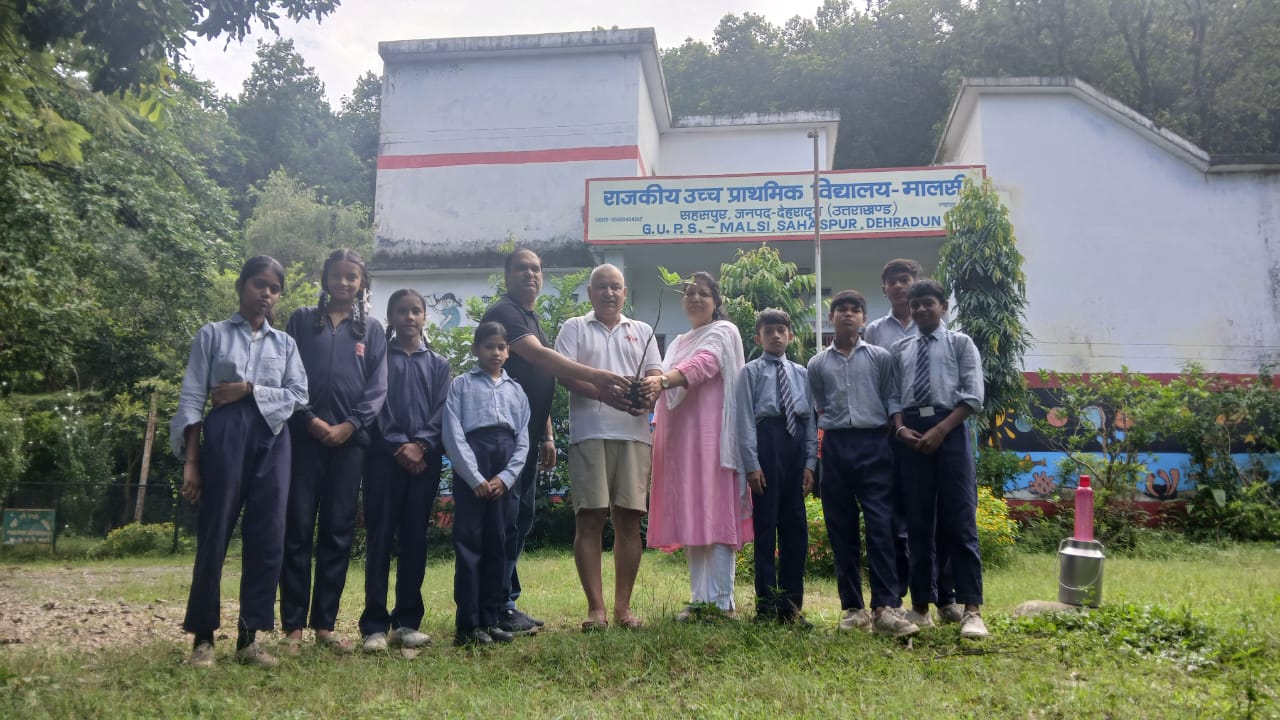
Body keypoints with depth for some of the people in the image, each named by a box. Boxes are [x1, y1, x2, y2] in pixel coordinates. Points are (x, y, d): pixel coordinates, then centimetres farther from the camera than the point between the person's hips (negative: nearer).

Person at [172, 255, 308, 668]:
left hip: (271, 441, 3)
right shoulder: (212, 335, 7)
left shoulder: (285, 344, 15)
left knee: (268, 540, 0)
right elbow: (191, 400, 1)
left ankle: (249, 637, 9)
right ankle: (203, 637, 11)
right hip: (224, 437, -3)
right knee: (213, 537, -1)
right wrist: (190, 462, -5)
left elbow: (299, 395, 4)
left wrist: (249, 390, -9)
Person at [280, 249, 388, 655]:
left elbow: (378, 387, 6)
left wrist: (350, 424, -8)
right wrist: (310, 420, -10)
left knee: (339, 530, 2)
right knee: (298, 528, -2)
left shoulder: (372, 330, 13)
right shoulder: (302, 321, 11)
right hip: (304, 435, -1)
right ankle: (293, 626, 4)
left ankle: (324, 624, 10)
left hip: (350, 439, 1)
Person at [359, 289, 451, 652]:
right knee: (379, 540, -3)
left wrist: (420, 446, -10)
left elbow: (442, 413, 6)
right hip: (384, 457, -2)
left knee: (415, 540, 3)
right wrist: (399, 448, -8)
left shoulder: (438, 364, 15)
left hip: (425, 459, 2)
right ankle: (375, 625, 1)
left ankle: (407, 621, 10)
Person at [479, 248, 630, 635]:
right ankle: (499, 608, -2)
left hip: (528, 435, 10)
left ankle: (508, 604, 18)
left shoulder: (531, 319, 21)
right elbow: (538, 355, -22)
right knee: (505, 519, -8)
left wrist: (547, 435, 19)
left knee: (521, 519, 11)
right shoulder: (504, 312, -8)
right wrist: (595, 376, -28)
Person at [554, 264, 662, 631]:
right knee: (589, 520, -4)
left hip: (634, 434, 2)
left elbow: (656, 376, 10)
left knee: (629, 520, 3)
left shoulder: (642, 331, 19)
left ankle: (623, 606, 10)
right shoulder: (574, 328, 11)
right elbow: (565, 373, -3)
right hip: (589, 433, -2)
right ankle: (595, 608, 2)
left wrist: (644, 398, -14)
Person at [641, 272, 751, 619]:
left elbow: (702, 365, -19)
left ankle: (722, 601, -8)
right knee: (690, 517, 5)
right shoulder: (679, 343, 25)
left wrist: (662, 381, -35)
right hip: (680, 440, 7)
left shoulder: (722, 332, 1)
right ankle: (699, 598, 9)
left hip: (711, 436, -7)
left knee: (716, 515, -10)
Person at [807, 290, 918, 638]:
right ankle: (852, 607, 12)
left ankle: (886, 608, -12)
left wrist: (893, 434, 5)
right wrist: (836, 425, 8)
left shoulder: (880, 358, 6)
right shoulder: (817, 364, 9)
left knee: (881, 525, -10)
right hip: (836, 446, 2)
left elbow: (891, 401, 8)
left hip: (874, 444, -2)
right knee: (841, 530, 4)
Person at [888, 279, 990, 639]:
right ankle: (921, 605, 15)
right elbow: (893, 395, 11)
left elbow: (973, 396, -2)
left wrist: (940, 430, -11)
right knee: (918, 524, 7)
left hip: (950, 433, -3)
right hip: (911, 436, 3)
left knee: (960, 523, -5)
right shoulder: (900, 349, 16)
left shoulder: (959, 343, 7)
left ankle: (971, 609, -2)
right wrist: (900, 428, -8)